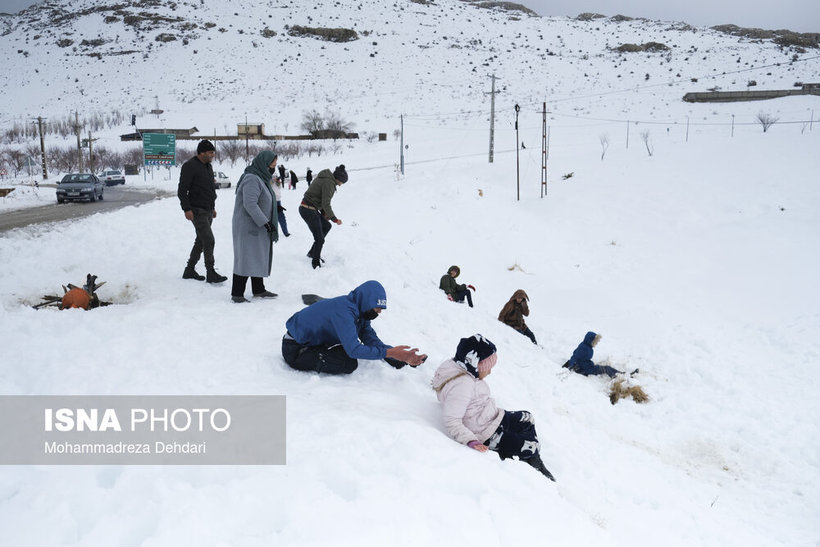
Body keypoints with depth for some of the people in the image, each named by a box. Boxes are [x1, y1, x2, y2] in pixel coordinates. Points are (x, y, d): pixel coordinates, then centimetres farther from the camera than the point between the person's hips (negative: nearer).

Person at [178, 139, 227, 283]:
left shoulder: (208, 166, 14)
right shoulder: (190, 166, -13)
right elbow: (182, 190, -15)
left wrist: (213, 207, 23)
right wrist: (187, 209, -21)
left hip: (208, 210, 9)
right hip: (197, 211, -9)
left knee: (201, 241, 12)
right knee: (209, 240, -13)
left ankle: (189, 271, 21)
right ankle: (211, 273, -10)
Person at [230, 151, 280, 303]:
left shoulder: (261, 178, 15)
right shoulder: (252, 179, -18)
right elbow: (250, 204, -27)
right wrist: (265, 222, -27)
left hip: (257, 228, 11)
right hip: (248, 227, -10)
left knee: (258, 258, 16)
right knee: (246, 259, -8)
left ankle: (258, 290, 26)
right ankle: (237, 294, -3)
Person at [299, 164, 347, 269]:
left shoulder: (325, 178, 12)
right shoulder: (329, 183, -18)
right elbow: (326, 204, -21)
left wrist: (324, 212, 11)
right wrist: (334, 219, -11)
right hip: (309, 210, -10)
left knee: (327, 226, 22)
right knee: (319, 239, -2)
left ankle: (312, 252, 24)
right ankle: (316, 264, 11)